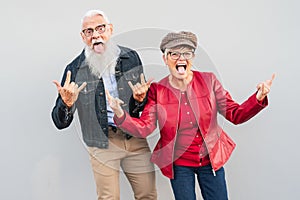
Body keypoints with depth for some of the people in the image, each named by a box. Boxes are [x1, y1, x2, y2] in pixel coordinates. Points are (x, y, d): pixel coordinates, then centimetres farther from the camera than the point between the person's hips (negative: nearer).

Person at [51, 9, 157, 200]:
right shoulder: (75, 69, -6)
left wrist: (140, 100, -13)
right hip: (103, 144, -2)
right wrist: (66, 104, -26)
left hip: (135, 139, 3)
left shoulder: (131, 57, 1)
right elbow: (60, 123, -5)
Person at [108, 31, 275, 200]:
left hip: (211, 159, 1)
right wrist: (120, 114, -29)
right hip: (179, 164, -1)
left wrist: (258, 99, -24)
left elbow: (235, 114, -7)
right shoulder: (157, 90, -7)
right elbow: (144, 128, -12)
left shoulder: (209, 81, -7)